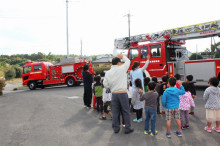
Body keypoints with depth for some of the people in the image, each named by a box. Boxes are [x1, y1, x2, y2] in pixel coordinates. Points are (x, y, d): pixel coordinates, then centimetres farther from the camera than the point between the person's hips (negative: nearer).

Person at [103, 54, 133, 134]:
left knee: (115, 112, 12)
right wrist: (122, 56, 28)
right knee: (125, 111, 8)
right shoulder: (122, 68, -6)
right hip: (123, 93, -3)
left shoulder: (108, 73, 3)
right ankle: (127, 128, 16)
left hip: (114, 94, 4)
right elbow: (128, 61, 13)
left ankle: (116, 128, 22)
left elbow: (105, 85, 5)